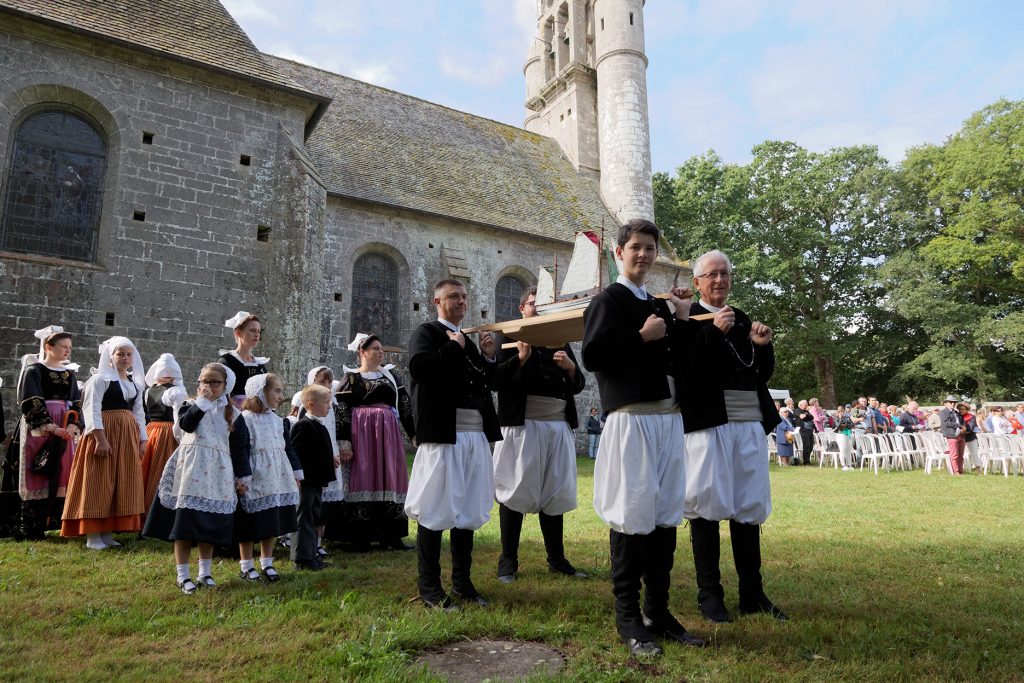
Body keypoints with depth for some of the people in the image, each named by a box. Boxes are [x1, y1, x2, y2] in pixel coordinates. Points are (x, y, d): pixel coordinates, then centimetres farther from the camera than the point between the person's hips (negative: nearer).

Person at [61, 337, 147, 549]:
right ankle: (92, 535, 3)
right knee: (99, 483, -3)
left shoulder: (136, 383, 16)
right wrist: (100, 438, -21)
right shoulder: (100, 378, -5)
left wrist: (142, 440, 12)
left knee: (122, 484, 7)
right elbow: (92, 410, -13)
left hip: (128, 437, 7)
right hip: (104, 434, -7)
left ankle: (107, 532, 15)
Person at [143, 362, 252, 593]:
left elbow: (240, 447, 6)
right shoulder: (191, 405, 5)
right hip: (190, 468, -1)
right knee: (184, 521, -3)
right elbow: (186, 424, -18)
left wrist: (243, 477, 5)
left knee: (210, 525, 8)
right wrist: (202, 401, -14)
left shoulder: (232, 413, 6)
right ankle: (182, 574, 9)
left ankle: (205, 572, 23)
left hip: (217, 473, 1)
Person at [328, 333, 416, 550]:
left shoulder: (391, 374, 14)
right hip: (361, 434, -4)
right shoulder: (351, 378, 1)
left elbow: (404, 404, 12)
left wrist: (414, 433, 8)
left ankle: (389, 534, 10)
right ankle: (361, 535, 9)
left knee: (389, 479, 4)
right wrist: (344, 440, -14)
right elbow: (341, 410, -5)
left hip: (388, 435, 4)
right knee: (363, 479, -1)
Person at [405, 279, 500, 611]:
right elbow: (418, 368, -19)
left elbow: (488, 383, 21)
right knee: (434, 512, -2)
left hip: (475, 435, 7)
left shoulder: (469, 340, 21)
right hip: (442, 434, -7)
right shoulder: (426, 332, 1)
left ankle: (462, 582, 24)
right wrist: (453, 347, -9)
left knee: (468, 510, 12)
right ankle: (430, 589, 10)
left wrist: (488, 356, 6)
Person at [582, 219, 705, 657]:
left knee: (665, 517, 10)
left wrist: (682, 321, 8)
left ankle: (658, 612, 22)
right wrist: (642, 336, -11)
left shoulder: (659, 306, 20)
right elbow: (591, 356, -14)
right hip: (631, 419, -7)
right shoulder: (608, 300, -1)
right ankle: (628, 618, 11)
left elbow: (681, 363, 17)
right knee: (631, 516, -3)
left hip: (668, 418, 7)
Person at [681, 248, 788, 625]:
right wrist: (713, 331, -18)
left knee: (750, 508, 10)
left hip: (749, 423, 6)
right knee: (707, 506, 0)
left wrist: (763, 346, 0)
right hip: (708, 423, -6)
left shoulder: (742, 319, 19)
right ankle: (709, 593, 11)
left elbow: (764, 374, 18)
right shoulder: (689, 317, 0)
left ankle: (752, 593, 21)